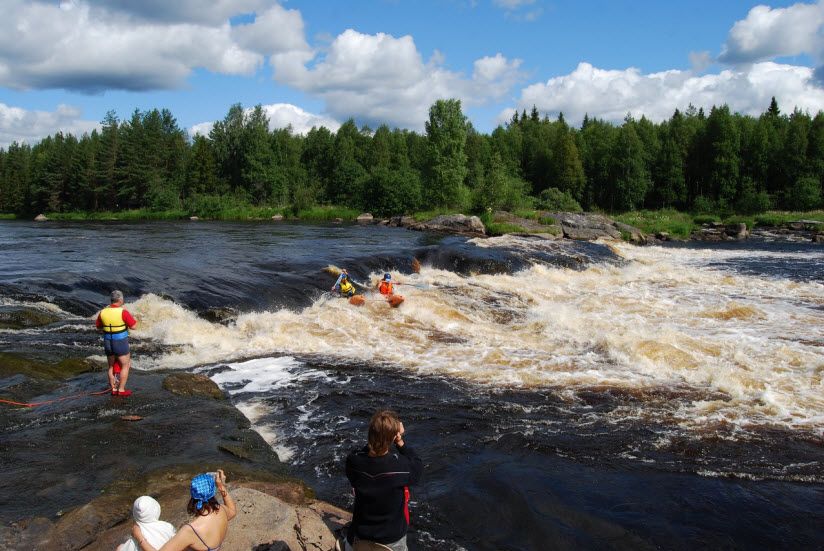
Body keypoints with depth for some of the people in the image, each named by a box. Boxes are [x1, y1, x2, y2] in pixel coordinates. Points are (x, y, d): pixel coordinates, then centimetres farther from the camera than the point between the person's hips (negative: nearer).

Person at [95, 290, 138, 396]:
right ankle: (121, 390, 9)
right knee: (125, 366, 9)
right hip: (121, 343, -5)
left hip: (108, 343, 5)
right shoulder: (123, 312, -19)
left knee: (111, 367, 18)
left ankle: (113, 389, 23)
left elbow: (98, 326, 11)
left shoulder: (103, 312, -3)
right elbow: (133, 326, -17)